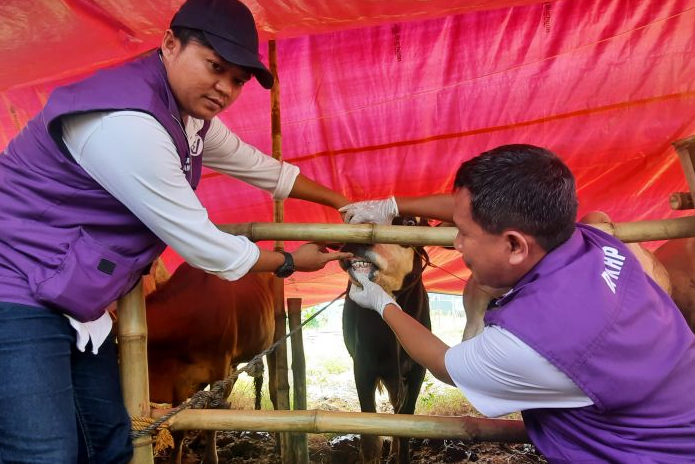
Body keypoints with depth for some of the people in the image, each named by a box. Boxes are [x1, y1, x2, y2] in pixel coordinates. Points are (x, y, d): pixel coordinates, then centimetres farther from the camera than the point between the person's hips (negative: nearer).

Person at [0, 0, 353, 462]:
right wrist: (289, 262, -3)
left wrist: (343, 203, 28)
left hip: (74, 305, 10)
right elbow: (203, 247, -19)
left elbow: (262, 168, 22)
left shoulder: (190, 118, 6)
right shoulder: (127, 122, -26)